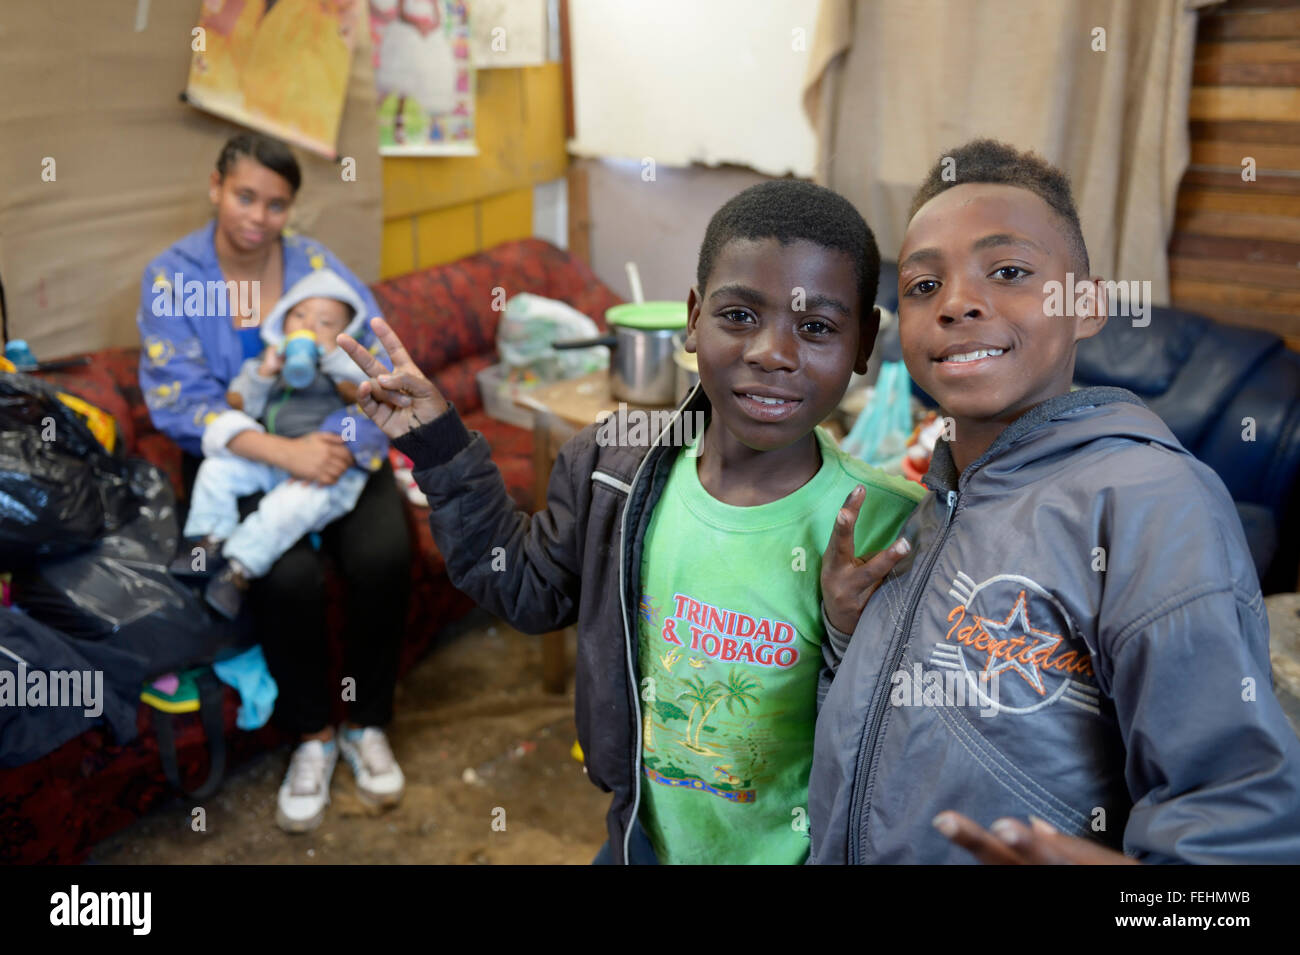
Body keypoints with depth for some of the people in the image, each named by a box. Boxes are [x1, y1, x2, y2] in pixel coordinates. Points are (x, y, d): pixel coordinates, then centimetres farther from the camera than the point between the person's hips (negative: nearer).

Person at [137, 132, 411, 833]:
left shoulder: (317, 266, -1)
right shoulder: (171, 278, -4)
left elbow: (380, 366, -8)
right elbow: (180, 399, -14)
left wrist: (337, 442, -28)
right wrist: (281, 452, -30)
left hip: (332, 450, 2)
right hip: (234, 461, -1)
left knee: (383, 555, -26)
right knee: (289, 576, -30)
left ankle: (368, 725, -1)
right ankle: (312, 737, -2)